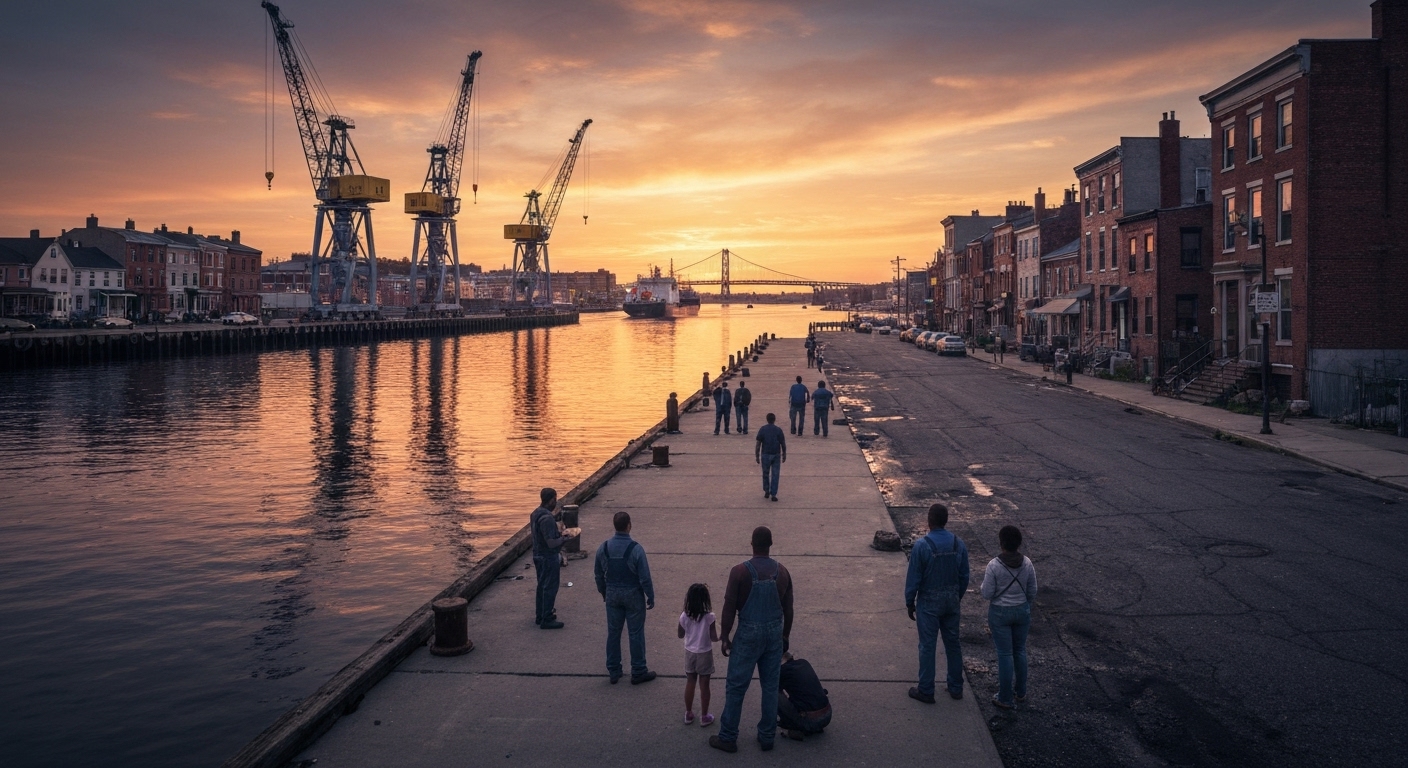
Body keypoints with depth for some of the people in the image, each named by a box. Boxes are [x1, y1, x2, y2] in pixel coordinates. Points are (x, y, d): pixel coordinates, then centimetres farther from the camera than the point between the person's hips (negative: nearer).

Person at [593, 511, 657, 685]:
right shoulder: (635, 549, -20)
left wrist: (603, 592, 21)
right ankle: (638, 672, 15)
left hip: (612, 594, 4)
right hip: (633, 595, -4)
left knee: (613, 633, 14)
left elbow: (599, 574, 5)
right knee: (636, 634, 7)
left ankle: (613, 671, 23)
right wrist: (651, 597, -3)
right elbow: (645, 577, -16)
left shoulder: (603, 548, -6)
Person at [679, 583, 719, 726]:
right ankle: (704, 716, 18)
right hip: (704, 654, -3)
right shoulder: (709, 617, -21)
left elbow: (681, 635, 2)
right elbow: (713, 638, -15)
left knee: (690, 683, 16)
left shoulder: (684, 616, -12)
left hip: (690, 653, 3)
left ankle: (688, 714, 26)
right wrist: (720, 636, 6)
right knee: (704, 685, 9)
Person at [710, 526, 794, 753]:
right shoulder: (782, 572, 0)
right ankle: (767, 737, 18)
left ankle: (728, 738, 11)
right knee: (770, 687, 11)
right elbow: (788, 609, 7)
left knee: (736, 687, 5)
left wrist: (725, 636, 0)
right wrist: (785, 636, 19)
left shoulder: (740, 571, -13)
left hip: (748, 633, -4)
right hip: (775, 633, 4)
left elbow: (729, 607, -10)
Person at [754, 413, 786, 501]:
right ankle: (773, 494, -1)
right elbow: (783, 444, -2)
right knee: (775, 475, 3)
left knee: (766, 474, 15)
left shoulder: (762, 429, -4)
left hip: (765, 455, 0)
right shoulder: (778, 430, -4)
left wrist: (757, 456, 2)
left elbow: (758, 444, -5)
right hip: (776, 455, 0)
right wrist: (784, 455, 10)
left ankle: (766, 492, 22)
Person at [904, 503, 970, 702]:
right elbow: (964, 576, 4)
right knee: (953, 643, 16)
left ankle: (926, 691, 12)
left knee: (927, 646, 4)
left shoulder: (921, 546, -19)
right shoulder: (958, 544, -4)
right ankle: (956, 687, 26)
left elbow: (913, 578, -13)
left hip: (929, 603, -5)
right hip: (951, 602, 5)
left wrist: (910, 603, -1)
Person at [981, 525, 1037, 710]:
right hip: (1022, 610, 4)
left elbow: (987, 594, -15)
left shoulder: (994, 565, -21)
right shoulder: (1027, 564, -9)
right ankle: (1020, 692, 33)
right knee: (1020, 651, 20)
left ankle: (1006, 698, 15)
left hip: (1000, 613, -4)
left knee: (1005, 654, 5)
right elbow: (1032, 592, 1)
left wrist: (985, 579, 3)